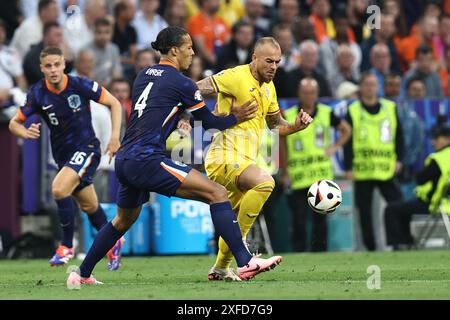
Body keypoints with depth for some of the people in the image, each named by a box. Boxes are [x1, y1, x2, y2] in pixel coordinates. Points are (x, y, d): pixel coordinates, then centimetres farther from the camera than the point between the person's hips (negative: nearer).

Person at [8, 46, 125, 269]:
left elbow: (114, 103, -4)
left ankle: (67, 246, -11)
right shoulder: (37, 93, -7)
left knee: (59, 189, -26)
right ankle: (113, 243, 41)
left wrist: (115, 137, -13)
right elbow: (14, 123, -1)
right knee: (89, 206, 16)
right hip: (63, 155, 5)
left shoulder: (80, 85, -15)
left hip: (86, 148, -5)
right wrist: (26, 132, -24)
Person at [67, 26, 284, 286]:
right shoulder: (181, 82, -6)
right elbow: (208, 121, 4)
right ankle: (245, 263, -22)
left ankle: (82, 275, 38)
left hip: (124, 161, 9)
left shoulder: (144, 75, 15)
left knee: (123, 220, 31)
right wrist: (236, 118, 19)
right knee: (217, 193, -12)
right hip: (147, 160, -9)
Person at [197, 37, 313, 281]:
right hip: (225, 157, -9)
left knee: (239, 217, 19)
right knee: (264, 182, -32)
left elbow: (276, 125, 27)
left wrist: (296, 126, 8)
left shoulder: (268, 87, 16)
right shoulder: (236, 77, -11)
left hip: (242, 160, 9)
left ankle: (220, 268, 37)